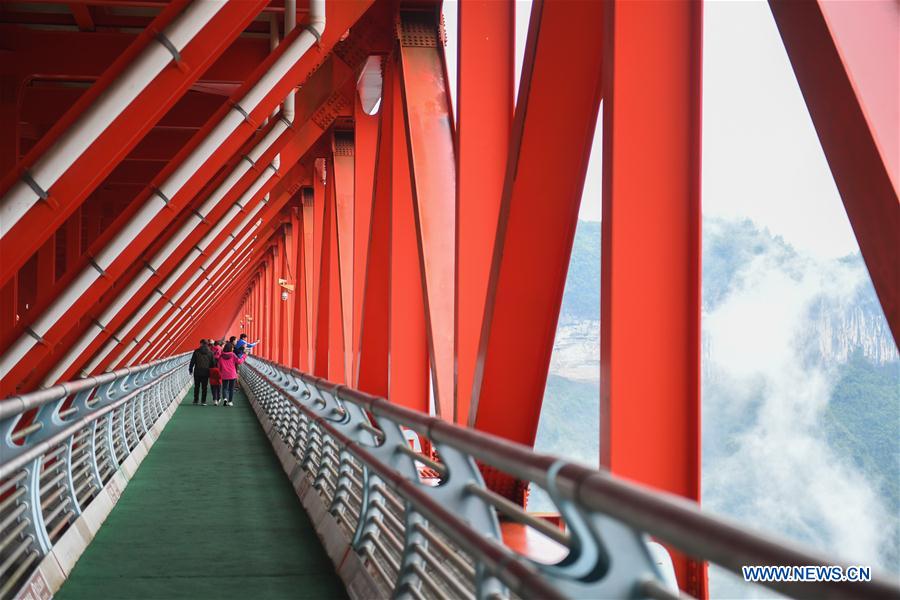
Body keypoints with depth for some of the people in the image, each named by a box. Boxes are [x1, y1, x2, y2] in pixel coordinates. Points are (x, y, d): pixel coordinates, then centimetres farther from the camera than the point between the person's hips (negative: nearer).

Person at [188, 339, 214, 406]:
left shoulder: (196, 351, -5)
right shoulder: (210, 352, 0)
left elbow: (192, 361, -2)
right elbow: (212, 363, 4)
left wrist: (190, 369, 9)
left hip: (197, 372, -1)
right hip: (206, 372, 1)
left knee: (197, 386, 9)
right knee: (204, 387, 5)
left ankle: (195, 400, 11)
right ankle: (203, 401, 3)